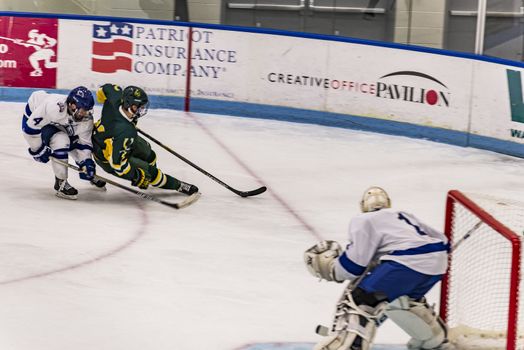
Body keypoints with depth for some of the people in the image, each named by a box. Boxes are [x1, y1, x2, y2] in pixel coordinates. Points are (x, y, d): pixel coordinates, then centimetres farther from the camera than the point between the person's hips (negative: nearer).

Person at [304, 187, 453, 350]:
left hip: (408, 262, -8)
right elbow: (439, 240, 33)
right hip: (438, 260, 8)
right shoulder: (404, 216, 33)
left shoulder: (363, 220, 11)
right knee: (404, 297, 35)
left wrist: (331, 268, 14)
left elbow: (357, 261, 0)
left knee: (359, 298, -4)